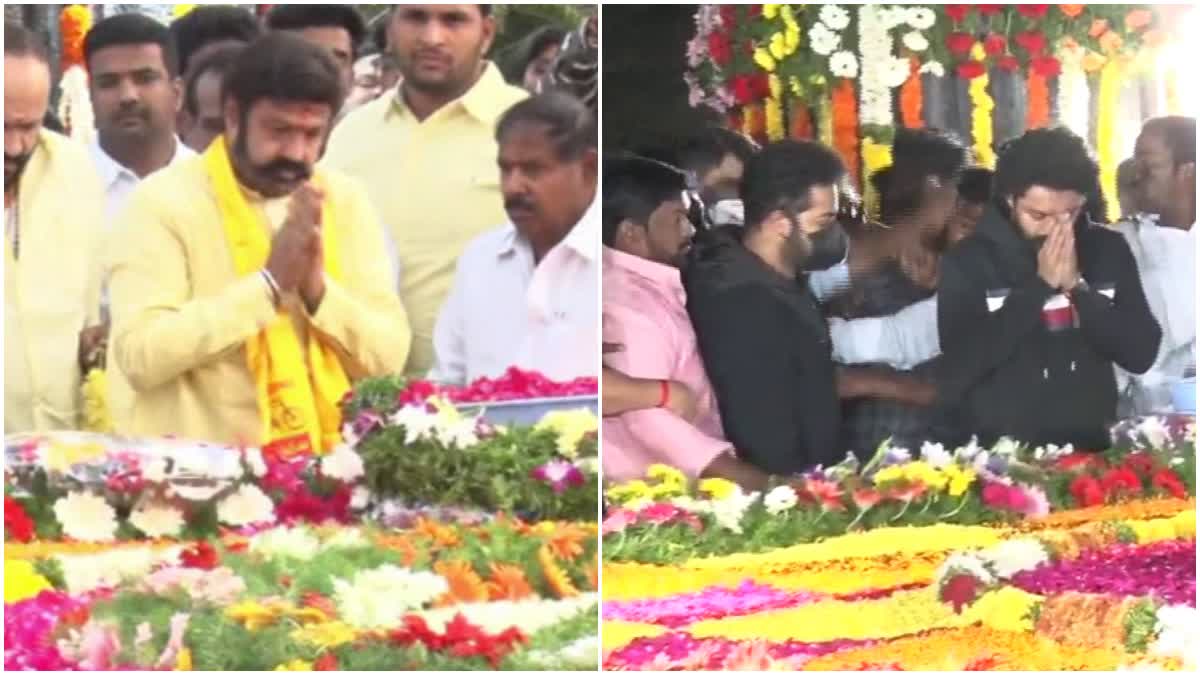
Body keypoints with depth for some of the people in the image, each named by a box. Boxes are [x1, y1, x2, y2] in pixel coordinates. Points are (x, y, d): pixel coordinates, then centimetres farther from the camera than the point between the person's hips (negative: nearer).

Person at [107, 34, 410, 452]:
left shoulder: (345, 201, 9)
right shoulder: (166, 200, -3)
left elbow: (388, 358, 4)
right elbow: (138, 355, -14)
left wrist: (317, 287, -11)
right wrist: (270, 282, -15)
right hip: (200, 467, -3)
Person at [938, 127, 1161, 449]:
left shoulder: (1107, 250, 3)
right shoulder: (968, 260, -5)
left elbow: (1141, 354, -2)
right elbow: (961, 365, -15)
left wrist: (1077, 286, -13)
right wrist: (1039, 285, -16)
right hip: (997, 451, -2)